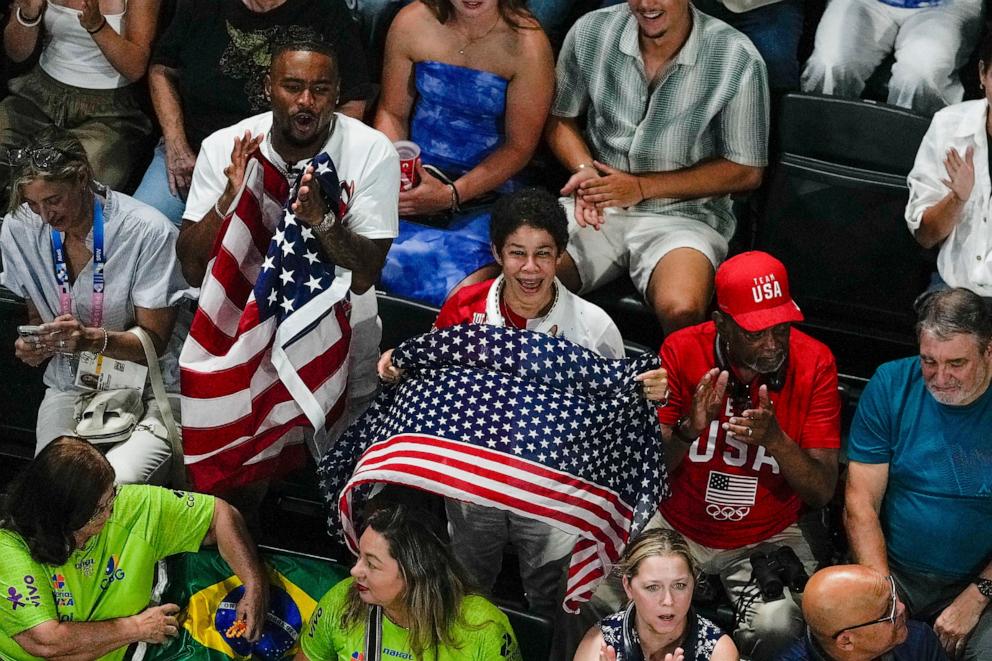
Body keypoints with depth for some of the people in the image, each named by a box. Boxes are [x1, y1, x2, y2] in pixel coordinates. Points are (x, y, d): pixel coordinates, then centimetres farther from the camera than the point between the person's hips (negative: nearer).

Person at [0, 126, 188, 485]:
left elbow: (154, 341, -11)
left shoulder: (149, 232, -17)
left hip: (146, 390, -3)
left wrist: (92, 339, -30)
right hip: (69, 386, 4)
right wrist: (32, 344, -12)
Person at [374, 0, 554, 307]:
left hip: (488, 187, -3)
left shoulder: (526, 44, -13)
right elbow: (392, 113, 9)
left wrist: (452, 196, -17)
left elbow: (519, 147, -7)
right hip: (414, 173, 4)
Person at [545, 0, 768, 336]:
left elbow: (746, 172, -5)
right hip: (599, 206, 3)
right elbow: (559, 117, 12)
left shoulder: (736, 59, -12)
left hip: (683, 211, -3)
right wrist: (585, 169, -10)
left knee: (680, 309, -33)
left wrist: (642, 186, -11)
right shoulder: (591, 33, -3)